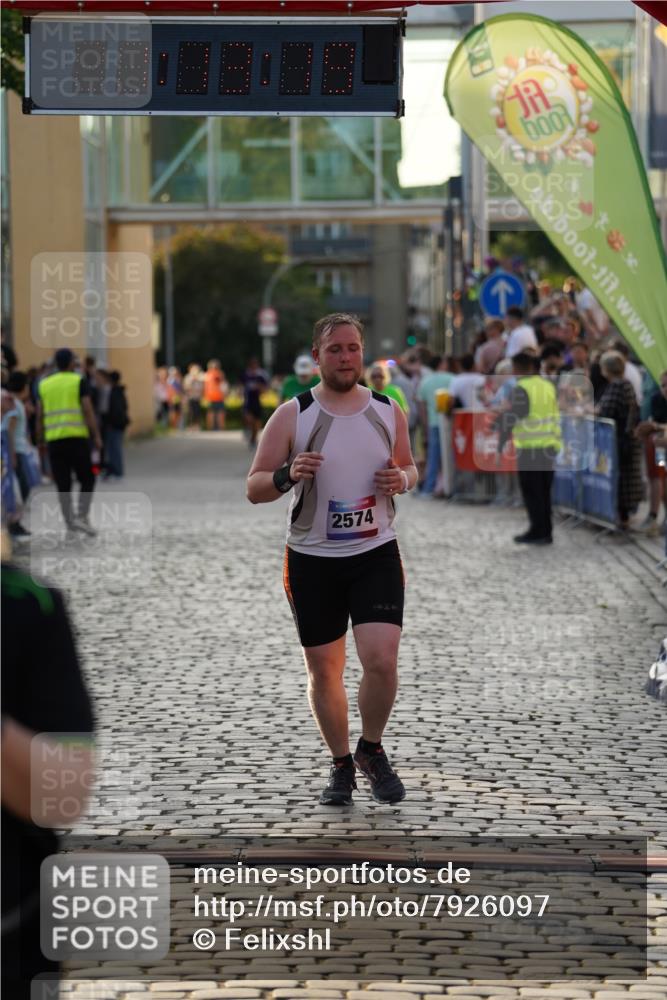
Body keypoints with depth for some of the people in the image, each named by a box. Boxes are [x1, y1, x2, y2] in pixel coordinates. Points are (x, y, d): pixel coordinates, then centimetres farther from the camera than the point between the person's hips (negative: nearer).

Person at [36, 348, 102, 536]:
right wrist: (96, 436, -4)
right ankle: (81, 517, -5)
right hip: (77, 438, -3)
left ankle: (69, 522, 7)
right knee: (87, 479, 8)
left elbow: (40, 416, 9)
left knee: (63, 484, 7)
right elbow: (87, 411, -7)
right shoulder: (78, 382, 0)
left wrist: (40, 440, 16)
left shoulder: (45, 384, 11)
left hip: (54, 440, 3)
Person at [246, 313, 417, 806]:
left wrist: (402, 478, -7)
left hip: (376, 555, 0)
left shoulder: (388, 411, 2)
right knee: (324, 670, 8)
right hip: (313, 559, 0)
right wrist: (288, 475, -25)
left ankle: (371, 750, 11)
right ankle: (342, 764, 28)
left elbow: (408, 466, 17)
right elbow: (254, 488, -4)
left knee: (382, 660, -15)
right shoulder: (292, 416, -5)